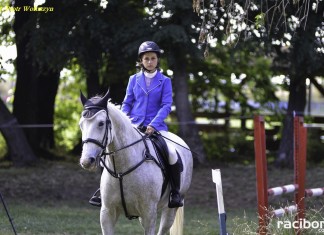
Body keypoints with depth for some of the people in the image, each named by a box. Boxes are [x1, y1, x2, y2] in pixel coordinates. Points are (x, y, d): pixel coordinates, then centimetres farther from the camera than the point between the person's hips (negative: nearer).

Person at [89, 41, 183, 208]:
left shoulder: (164, 81, 4)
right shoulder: (134, 80, 11)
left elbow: (166, 105, -3)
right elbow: (127, 103, 13)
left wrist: (153, 125, -16)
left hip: (156, 127, -2)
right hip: (134, 125, 2)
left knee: (172, 154, -25)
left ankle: (175, 193, -7)